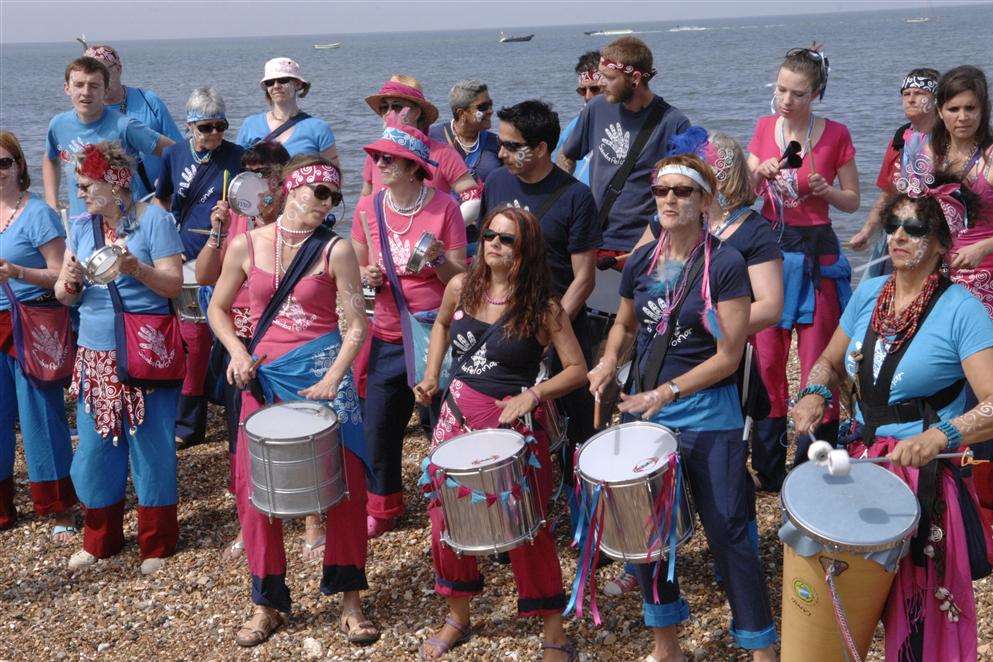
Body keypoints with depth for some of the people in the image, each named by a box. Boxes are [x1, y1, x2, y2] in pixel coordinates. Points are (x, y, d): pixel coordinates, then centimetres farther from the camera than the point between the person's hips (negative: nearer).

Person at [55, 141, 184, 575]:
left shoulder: (153, 219, -5)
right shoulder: (81, 227, 11)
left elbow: (174, 284, -10)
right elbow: (64, 296, 9)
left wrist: (136, 269, -26)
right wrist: (70, 281, -13)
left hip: (146, 353, -5)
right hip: (95, 355, 5)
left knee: (151, 445, 2)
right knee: (95, 446, 9)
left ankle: (156, 544, 16)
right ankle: (100, 540, 25)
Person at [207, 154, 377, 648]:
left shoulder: (335, 250, -5)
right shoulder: (246, 245, 0)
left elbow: (356, 325, -5)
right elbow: (218, 308, 12)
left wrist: (331, 381, -16)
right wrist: (237, 352, -4)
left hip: (323, 370, -2)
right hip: (266, 375, 2)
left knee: (346, 482, -6)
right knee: (253, 487, 3)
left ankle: (349, 599, 12)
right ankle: (267, 603, 20)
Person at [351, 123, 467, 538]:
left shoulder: (443, 207, -9)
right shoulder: (368, 208, 0)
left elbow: (462, 278, -6)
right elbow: (356, 267, 11)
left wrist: (438, 258, -25)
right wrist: (367, 277, -10)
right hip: (388, 337, 3)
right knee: (379, 430, 9)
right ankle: (382, 509, 32)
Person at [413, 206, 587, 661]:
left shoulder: (544, 308, -11)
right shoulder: (461, 288, 1)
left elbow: (577, 370, -10)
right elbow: (442, 324, 22)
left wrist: (533, 394, -24)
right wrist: (431, 376, 9)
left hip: (514, 420, -5)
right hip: (458, 414, 5)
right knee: (445, 518, 10)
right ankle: (457, 619, 32)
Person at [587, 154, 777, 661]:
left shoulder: (724, 265, -11)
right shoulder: (640, 263, 4)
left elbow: (728, 356, -14)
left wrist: (667, 391, -21)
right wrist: (609, 360, 1)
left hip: (709, 420, -5)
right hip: (643, 414, 6)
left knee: (728, 536, 0)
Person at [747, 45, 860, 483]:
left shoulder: (835, 135, -4)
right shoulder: (764, 128, 5)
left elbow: (852, 202, 3)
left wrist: (824, 189, -16)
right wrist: (760, 174, -12)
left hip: (816, 254, -3)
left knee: (816, 365, -3)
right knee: (766, 359, 6)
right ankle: (769, 468, 20)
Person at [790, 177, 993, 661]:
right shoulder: (869, 293, 5)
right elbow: (830, 362, 16)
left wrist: (941, 435, -37)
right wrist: (815, 394, -4)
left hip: (929, 477, -5)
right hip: (861, 460, 5)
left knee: (925, 615, 6)